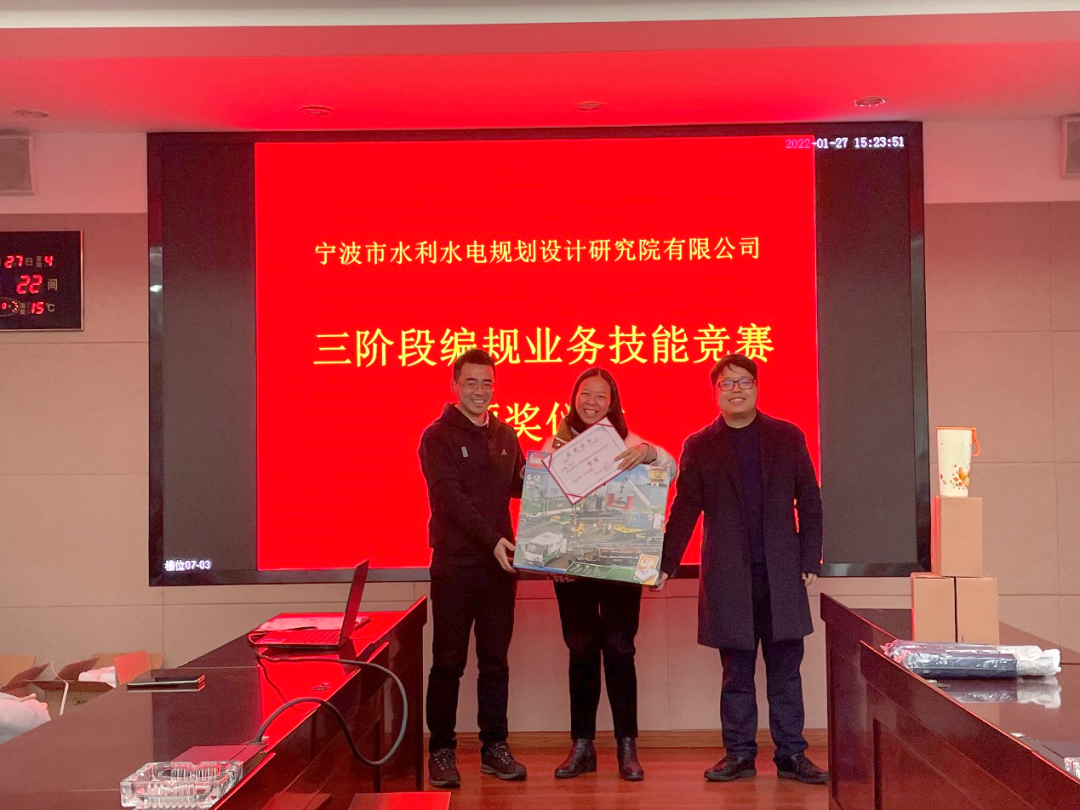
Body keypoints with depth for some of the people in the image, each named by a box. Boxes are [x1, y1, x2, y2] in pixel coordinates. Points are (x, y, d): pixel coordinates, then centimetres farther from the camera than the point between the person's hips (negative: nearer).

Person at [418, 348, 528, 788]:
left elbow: (520, 487, 16)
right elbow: (449, 496, -16)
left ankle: (494, 747, 17)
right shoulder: (438, 436, -5)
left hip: (499, 562, 5)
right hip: (454, 564, -4)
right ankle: (441, 750, 11)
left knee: (495, 661, 9)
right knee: (449, 663, 2)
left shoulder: (506, 435, 12)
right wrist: (492, 538, -25)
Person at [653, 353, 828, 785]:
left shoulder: (787, 437, 7)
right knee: (737, 672, 6)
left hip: (781, 573, 1)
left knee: (785, 669, 5)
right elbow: (684, 512, 5)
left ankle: (791, 754, 14)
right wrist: (666, 565, 0)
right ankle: (739, 753, 15)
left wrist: (810, 558, 0)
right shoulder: (699, 447, 5)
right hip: (728, 577, 0)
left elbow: (809, 502, 8)